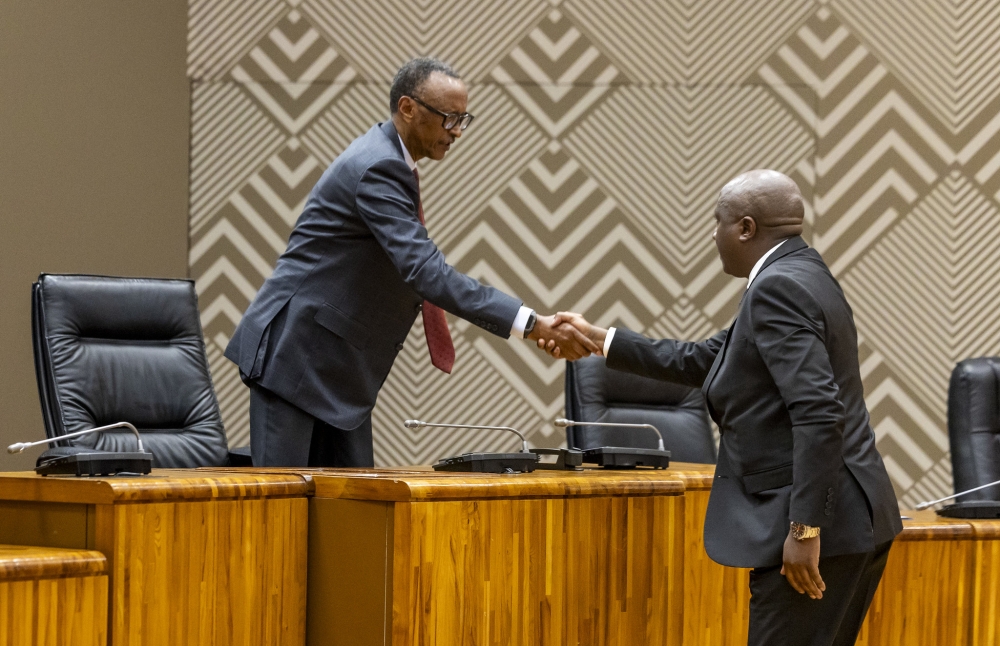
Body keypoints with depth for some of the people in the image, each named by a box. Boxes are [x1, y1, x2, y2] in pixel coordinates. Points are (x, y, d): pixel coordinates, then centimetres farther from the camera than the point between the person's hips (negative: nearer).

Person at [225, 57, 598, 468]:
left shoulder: (386, 159, 10)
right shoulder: (377, 168, -21)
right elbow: (425, 270, -31)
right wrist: (532, 326, -35)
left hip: (338, 364, 10)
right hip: (293, 350, -10)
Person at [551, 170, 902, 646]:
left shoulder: (777, 288, -15)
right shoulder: (796, 277, 17)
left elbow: (818, 411, -24)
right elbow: (703, 363, 24)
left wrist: (804, 528, -25)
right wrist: (599, 340, 28)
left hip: (815, 524, -10)